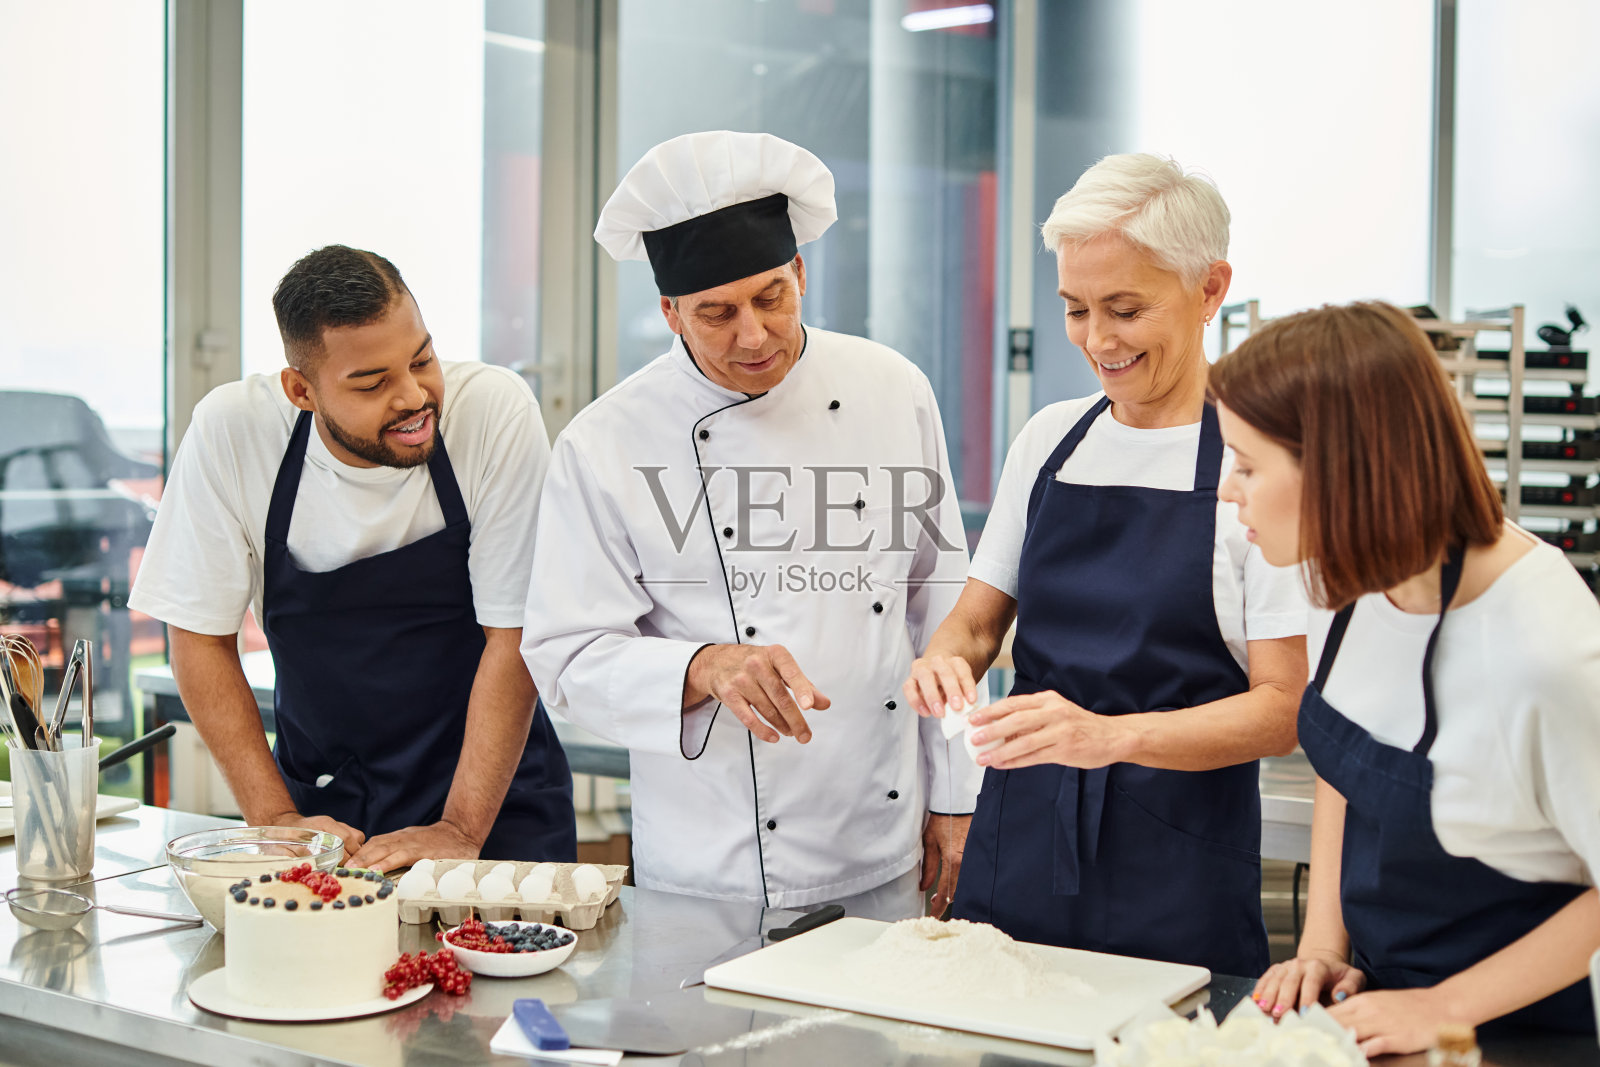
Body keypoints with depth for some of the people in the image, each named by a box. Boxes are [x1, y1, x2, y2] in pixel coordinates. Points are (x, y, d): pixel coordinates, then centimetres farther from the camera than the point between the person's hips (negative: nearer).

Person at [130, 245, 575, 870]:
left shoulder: (496, 410, -16)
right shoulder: (232, 432, -12)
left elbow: (514, 633, -13)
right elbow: (199, 633, -3)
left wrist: (460, 830, -17)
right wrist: (275, 818, -9)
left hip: (490, 796, -2)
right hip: (322, 801, 2)